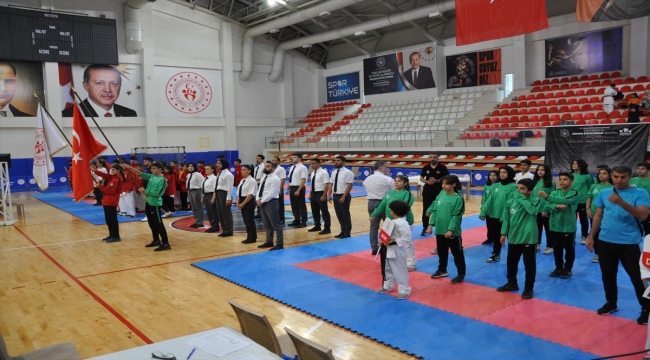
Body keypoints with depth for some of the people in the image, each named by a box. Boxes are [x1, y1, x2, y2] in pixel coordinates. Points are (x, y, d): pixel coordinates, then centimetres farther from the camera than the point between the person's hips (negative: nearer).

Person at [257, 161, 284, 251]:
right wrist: (258, 199, 0)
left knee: (276, 225, -5)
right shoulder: (263, 177, 16)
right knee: (267, 225, 18)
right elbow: (260, 189, 18)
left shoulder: (275, 179, -13)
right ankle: (269, 242, 29)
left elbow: (271, 193, -20)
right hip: (262, 203, 9)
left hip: (270, 202, -9)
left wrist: (262, 201, -16)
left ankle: (279, 244, 0)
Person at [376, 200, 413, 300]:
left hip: (397, 250, -10)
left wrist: (394, 241, -26)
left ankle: (404, 291, 14)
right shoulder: (394, 221, 5)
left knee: (400, 271, 2)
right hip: (390, 249, 10)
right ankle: (388, 286, 40)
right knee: (388, 269, 23)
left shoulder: (402, 223, -25)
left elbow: (407, 238, -25)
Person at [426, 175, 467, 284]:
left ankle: (461, 274, 18)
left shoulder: (458, 198, -11)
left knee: (457, 253, 6)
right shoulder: (441, 195, 4)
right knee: (441, 252, 19)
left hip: (453, 232, -6)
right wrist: (431, 225, 3)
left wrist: (450, 230, -18)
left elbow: (456, 216, -14)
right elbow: (434, 210, 8)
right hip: (440, 230, 6)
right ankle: (442, 270, 36)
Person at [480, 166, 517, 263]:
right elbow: (490, 200, 5)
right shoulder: (497, 185, 8)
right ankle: (496, 254, 33)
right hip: (494, 215, 6)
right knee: (496, 236, 18)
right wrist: (483, 212, -3)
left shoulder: (513, 186, -10)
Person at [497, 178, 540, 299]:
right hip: (513, 237, 5)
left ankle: (528, 288, 19)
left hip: (528, 238, -5)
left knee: (529, 264, 5)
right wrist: (504, 233, 7)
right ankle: (512, 283, 37)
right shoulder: (511, 201, 2)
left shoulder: (535, 200, -9)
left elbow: (532, 210, -31)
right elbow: (506, 218, 10)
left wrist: (521, 198, -24)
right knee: (511, 262, 18)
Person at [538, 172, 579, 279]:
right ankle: (558, 268, 28)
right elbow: (548, 205, -7)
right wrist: (556, 206, -30)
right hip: (555, 225, 4)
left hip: (568, 226, -4)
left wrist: (546, 196, -35)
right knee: (557, 249, 14)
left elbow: (564, 201, -25)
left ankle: (567, 269, 23)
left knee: (569, 249, 9)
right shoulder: (555, 192, 6)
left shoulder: (575, 193, -7)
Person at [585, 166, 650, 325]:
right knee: (608, 275, 14)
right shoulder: (604, 193, 5)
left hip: (629, 243, -4)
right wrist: (591, 236, 11)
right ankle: (611, 303, 31)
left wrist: (621, 202, -31)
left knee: (637, 277, 3)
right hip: (605, 241, 4)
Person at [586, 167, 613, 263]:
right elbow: (589, 198, 13)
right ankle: (597, 254, 23)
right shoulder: (594, 186, 8)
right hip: (594, 215, 4)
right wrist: (588, 209, 1)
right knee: (595, 235, 11)